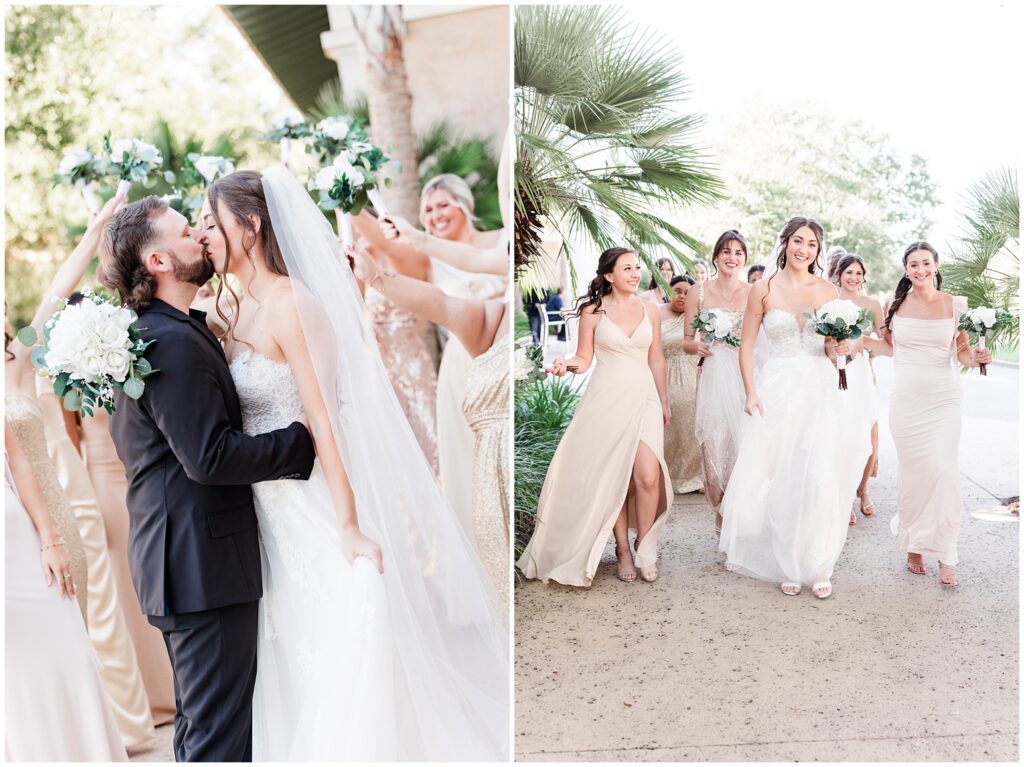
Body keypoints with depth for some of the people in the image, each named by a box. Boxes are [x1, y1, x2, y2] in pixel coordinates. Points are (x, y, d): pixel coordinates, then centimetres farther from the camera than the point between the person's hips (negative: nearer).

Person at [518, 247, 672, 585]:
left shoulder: (649, 309, 9)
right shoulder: (593, 311, 1)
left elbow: (656, 359, 15)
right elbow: (584, 359, 3)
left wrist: (664, 402, 18)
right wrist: (565, 364, -19)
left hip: (643, 397, 2)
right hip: (605, 398, -2)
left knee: (648, 476, -11)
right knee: (613, 477, 2)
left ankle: (645, 547, 9)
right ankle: (623, 549, 18)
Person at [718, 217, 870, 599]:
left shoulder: (828, 290, 6)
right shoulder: (763, 289, 1)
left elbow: (831, 347, 12)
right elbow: (746, 344, 1)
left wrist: (840, 347, -11)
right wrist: (751, 392, -8)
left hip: (820, 388, 1)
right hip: (777, 390, -1)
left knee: (820, 477, -8)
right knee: (779, 480, 2)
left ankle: (817, 565, 7)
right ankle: (788, 566, 17)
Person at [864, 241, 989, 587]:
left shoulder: (955, 305, 1)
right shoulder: (896, 305, 4)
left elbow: (962, 353, 2)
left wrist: (976, 356, -19)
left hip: (943, 399, -1)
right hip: (905, 399, 1)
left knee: (943, 471, -8)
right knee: (912, 472, 6)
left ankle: (944, 554, 3)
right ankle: (913, 546, 19)